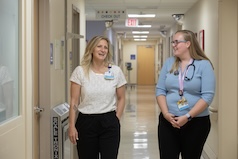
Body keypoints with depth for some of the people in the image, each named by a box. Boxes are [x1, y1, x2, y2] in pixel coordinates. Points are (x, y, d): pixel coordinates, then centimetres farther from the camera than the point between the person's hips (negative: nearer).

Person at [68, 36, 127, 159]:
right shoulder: (80, 71, -2)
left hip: (109, 122, 1)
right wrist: (72, 125, -6)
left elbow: (121, 98, 9)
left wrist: (116, 120, 2)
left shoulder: (116, 71, 1)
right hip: (86, 121, 0)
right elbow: (74, 102, -2)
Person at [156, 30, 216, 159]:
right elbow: (160, 90, 4)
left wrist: (188, 116, -18)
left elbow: (208, 96, -12)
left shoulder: (204, 65, -6)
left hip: (196, 123, -3)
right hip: (167, 121, 3)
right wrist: (165, 113, -10)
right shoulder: (169, 63, 6)